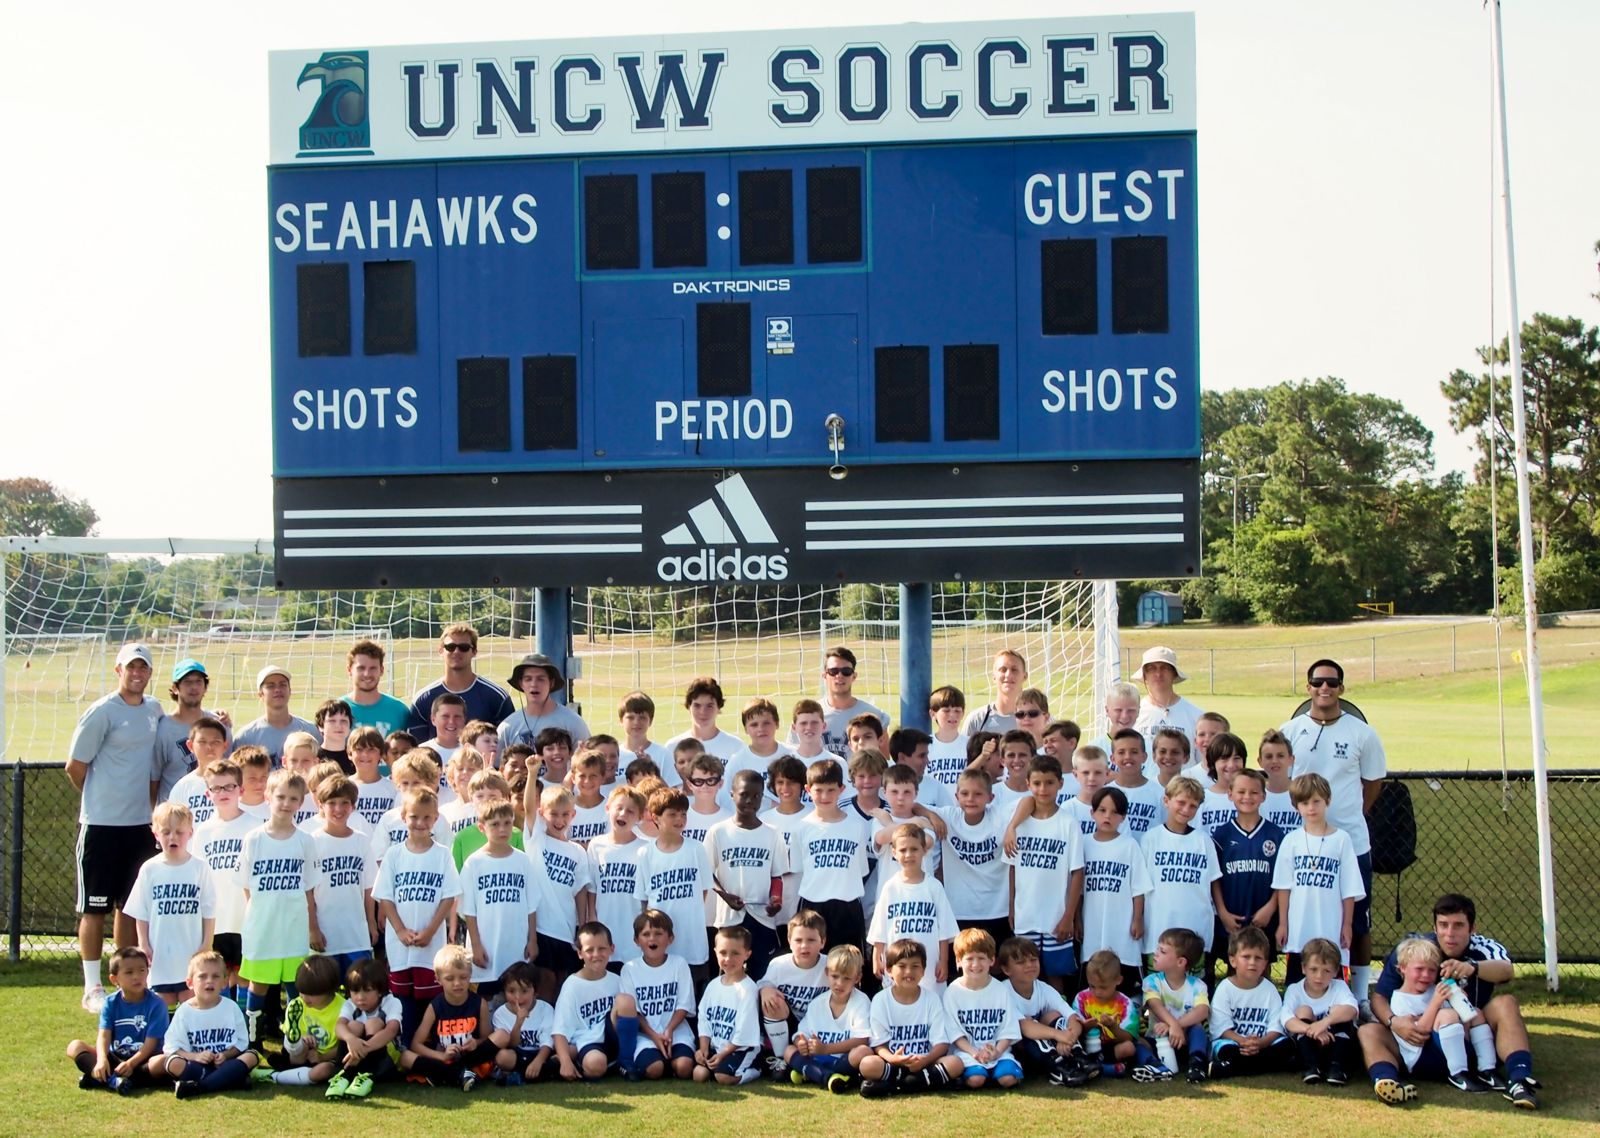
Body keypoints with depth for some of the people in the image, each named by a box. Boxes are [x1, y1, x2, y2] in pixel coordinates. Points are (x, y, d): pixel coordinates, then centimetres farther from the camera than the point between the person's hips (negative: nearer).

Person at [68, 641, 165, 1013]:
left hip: (140, 823, 6)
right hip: (101, 824, -6)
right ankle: (93, 988, 7)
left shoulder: (154, 710, 9)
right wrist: (102, 801, 5)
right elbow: (75, 766, -6)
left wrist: (149, 804, 11)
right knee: (94, 908, 1)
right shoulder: (101, 712, -11)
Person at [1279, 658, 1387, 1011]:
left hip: (1352, 842, 0)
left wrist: (1348, 815, 4)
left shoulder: (1362, 734, 0)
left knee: (1357, 923, 6)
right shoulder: (1289, 732, 2)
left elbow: (1373, 783, 10)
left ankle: (1360, 996, 17)